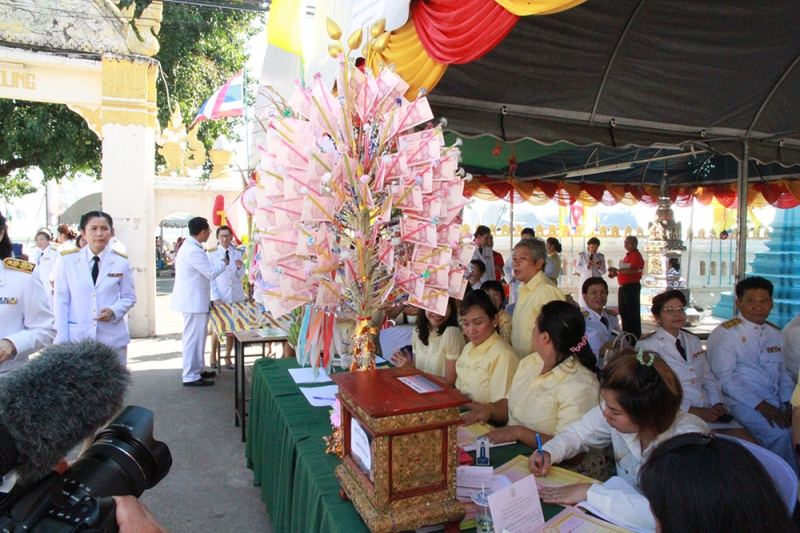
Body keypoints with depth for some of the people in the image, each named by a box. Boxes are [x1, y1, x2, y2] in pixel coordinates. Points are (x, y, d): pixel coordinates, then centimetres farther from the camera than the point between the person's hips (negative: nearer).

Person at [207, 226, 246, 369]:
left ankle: (228, 356, 20)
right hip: (219, 296, -3)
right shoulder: (212, 253, -3)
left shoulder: (237, 253, 7)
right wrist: (215, 297, -13)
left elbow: (242, 276, 10)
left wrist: (240, 267, -12)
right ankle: (213, 355, 23)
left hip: (236, 295, 3)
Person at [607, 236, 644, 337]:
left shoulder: (636, 255, -11)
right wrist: (616, 274, 12)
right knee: (623, 311, 14)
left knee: (633, 312, -5)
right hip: (624, 287, 10)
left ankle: (635, 335, 1)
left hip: (632, 286, -10)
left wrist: (617, 270, -20)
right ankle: (626, 333, 24)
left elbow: (633, 270, -24)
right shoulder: (627, 256, 19)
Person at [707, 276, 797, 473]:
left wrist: (789, 403, 1)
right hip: (744, 403, -6)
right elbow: (723, 378, -11)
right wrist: (760, 405, -17)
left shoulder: (776, 334, 17)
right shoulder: (724, 333, -5)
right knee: (780, 432, -28)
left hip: (777, 402, 6)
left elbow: (783, 373, 19)